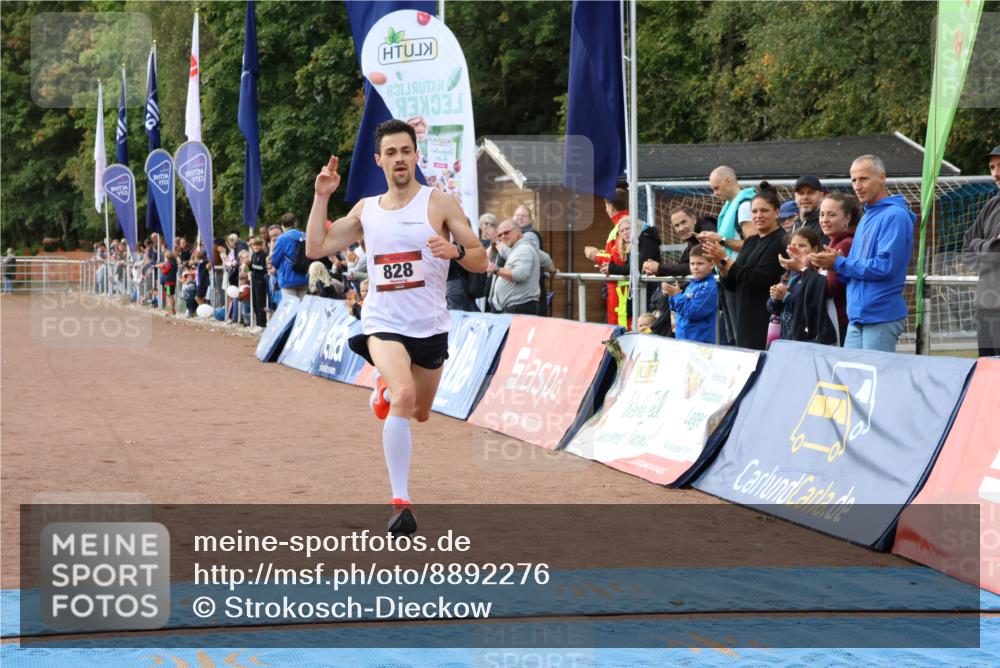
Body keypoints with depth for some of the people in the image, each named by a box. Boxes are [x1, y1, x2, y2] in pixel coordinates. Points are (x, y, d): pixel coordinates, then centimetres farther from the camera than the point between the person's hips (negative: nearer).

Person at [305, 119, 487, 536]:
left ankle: (385, 388, 56)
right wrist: (321, 197, 1)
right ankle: (400, 501, -24)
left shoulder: (440, 204, -4)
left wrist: (455, 250, -26)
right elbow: (316, 248, 8)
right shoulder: (366, 209, 6)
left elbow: (481, 261, -4)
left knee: (419, 413, 18)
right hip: (383, 324, -1)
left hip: (430, 326, 1)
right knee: (404, 395, -28)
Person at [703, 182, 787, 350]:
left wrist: (725, 259, -13)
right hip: (745, 321, 8)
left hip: (767, 322, -8)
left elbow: (757, 279, -18)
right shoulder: (750, 242, 15)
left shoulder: (781, 242, -10)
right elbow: (731, 285, 14)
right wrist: (719, 263, -3)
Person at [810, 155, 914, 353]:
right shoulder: (866, 217, 19)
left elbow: (885, 266, -20)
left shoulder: (895, 216, -11)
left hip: (882, 317, -9)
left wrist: (839, 264, -12)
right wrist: (832, 262, 1)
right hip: (857, 316, 9)